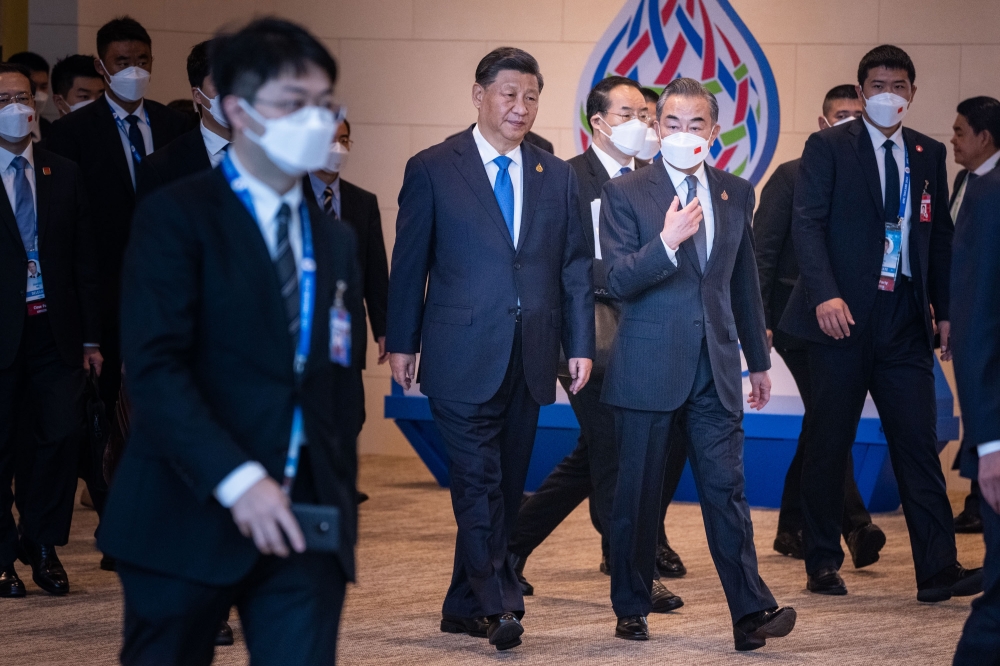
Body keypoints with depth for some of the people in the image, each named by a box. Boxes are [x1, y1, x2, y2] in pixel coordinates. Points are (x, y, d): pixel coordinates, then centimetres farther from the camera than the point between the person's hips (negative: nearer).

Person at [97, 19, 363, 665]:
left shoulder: (335, 240, 16)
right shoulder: (177, 217, -4)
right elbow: (154, 368, -14)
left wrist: (343, 503, 11)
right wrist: (237, 480, -23)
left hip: (304, 524, 5)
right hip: (191, 515, -5)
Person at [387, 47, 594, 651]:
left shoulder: (557, 176, 10)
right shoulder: (432, 169, 0)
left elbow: (576, 266, 11)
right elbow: (409, 263, 2)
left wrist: (581, 345, 4)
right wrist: (402, 343, -1)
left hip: (529, 360, 4)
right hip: (463, 355, -4)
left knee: (507, 486, 8)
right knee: (479, 482, -11)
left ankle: (465, 606, 17)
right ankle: (498, 603, -13)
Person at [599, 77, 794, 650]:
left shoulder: (736, 194, 11)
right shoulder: (625, 194, -1)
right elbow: (617, 281, -10)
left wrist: (759, 360, 23)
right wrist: (666, 242, -26)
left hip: (716, 367, 2)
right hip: (648, 369, -2)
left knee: (727, 489, -4)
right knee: (639, 494, 4)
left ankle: (752, 612, -10)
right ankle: (631, 608, 17)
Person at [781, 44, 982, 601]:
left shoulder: (929, 154, 13)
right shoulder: (828, 148, 0)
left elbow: (941, 237, 15)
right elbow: (808, 223, -8)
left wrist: (946, 309, 8)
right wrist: (825, 294, -21)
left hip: (905, 318, 3)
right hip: (843, 315, -3)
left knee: (919, 442, -1)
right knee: (830, 443, 4)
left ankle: (939, 569, -3)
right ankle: (824, 564, 14)